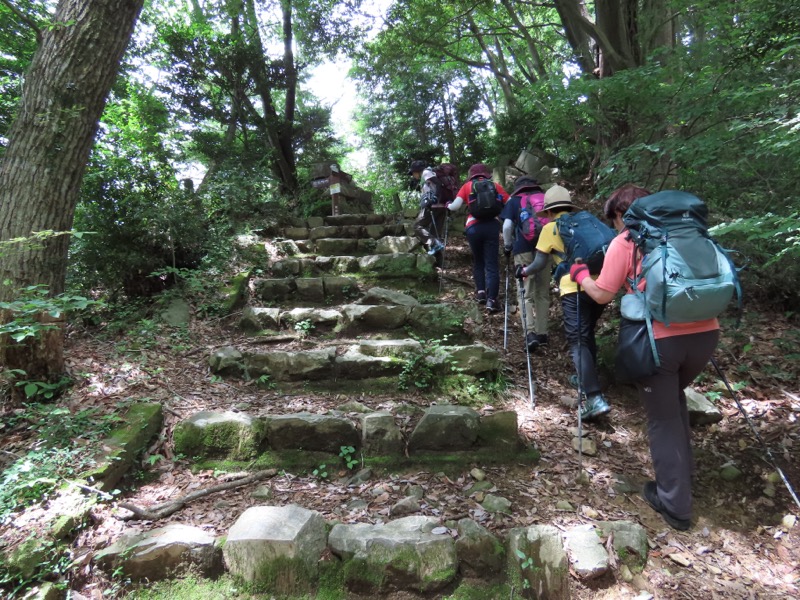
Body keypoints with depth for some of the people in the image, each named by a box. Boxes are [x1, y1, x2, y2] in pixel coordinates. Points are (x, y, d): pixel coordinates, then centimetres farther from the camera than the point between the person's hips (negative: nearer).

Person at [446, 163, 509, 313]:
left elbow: (455, 206, 3)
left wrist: (448, 206, 24)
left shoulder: (467, 186, 14)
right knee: (491, 264, 0)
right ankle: (491, 299, -9)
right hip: (492, 226, 0)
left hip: (473, 227, 0)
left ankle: (481, 292, 12)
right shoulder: (495, 185, 17)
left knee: (478, 261, 20)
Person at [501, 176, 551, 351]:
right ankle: (542, 333, 13)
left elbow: (507, 226, -2)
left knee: (526, 293, 1)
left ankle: (530, 333, -13)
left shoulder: (514, 200, 12)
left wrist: (507, 246, 10)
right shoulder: (546, 198, 19)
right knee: (543, 293, 12)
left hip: (524, 249, -2)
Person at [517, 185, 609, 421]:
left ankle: (595, 399, -17)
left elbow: (540, 263, 9)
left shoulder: (551, 228, 8)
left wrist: (524, 271, 27)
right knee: (587, 334, 24)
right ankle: (586, 378, 36)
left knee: (578, 342, -7)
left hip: (576, 288, -6)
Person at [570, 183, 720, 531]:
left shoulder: (623, 243, -2)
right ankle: (682, 475, 42)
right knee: (676, 398, 29)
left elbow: (603, 296, 0)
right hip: (705, 332, 6)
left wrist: (580, 276, 17)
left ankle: (675, 504, 21)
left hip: (659, 339, -6)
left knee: (663, 419, 10)